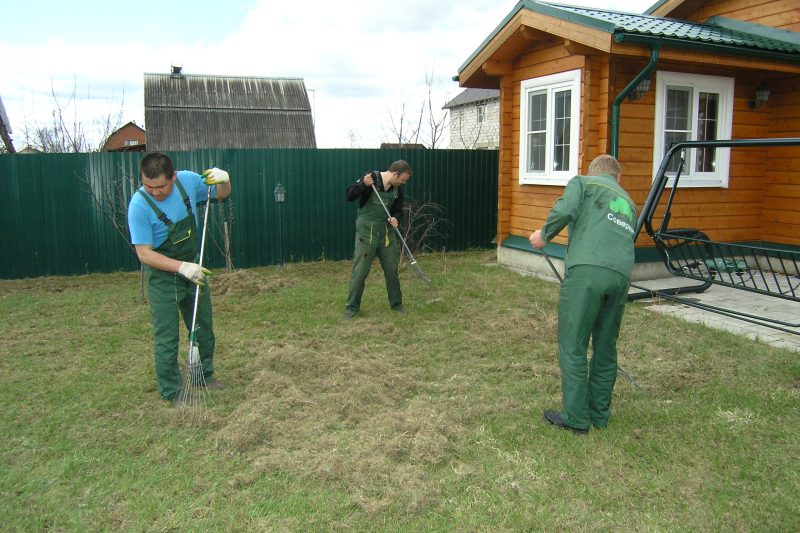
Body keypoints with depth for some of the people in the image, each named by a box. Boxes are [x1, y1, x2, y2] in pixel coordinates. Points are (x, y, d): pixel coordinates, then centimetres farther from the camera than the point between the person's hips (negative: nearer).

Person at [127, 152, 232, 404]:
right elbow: (144, 253, -22)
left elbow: (221, 194, 6)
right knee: (166, 337, -1)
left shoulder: (188, 181, -13)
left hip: (193, 268, 5)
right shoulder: (139, 205, -24)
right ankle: (172, 392, 14)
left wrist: (224, 180, -16)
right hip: (162, 276, -5)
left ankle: (205, 374, 36)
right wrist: (182, 267, -32)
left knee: (203, 328, 16)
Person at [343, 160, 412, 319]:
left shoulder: (397, 188, 3)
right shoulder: (371, 179, -13)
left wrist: (395, 218, -10)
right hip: (366, 232, -5)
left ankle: (396, 303, 28)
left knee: (392, 269, 11)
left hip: (386, 232, 5)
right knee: (359, 271, -2)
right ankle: (352, 307, 11)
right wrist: (363, 185, -31)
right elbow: (350, 196, -14)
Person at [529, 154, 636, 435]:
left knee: (573, 347, 2)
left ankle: (576, 418, 7)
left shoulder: (582, 182, 15)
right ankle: (599, 414, 26)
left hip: (587, 271, -6)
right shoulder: (628, 202, 31)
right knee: (606, 349, 16)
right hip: (621, 276, 6)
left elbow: (566, 209, -7)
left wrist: (545, 234, 10)